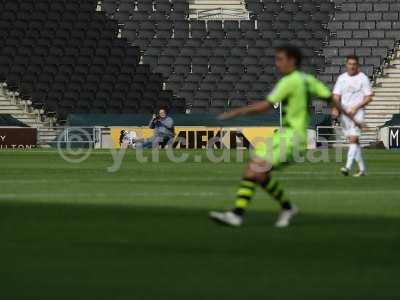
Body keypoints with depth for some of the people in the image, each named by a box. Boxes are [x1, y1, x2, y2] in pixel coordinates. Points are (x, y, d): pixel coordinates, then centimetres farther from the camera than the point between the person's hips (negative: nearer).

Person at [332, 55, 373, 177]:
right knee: (352, 140, 9)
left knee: (353, 139, -17)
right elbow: (336, 95, 7)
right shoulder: (342, 78, 11)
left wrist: (356, 108, -16)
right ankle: (362, 169, 18)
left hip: (357, 112, -5)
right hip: (344, 112, 5)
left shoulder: (363, 78, -2)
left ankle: (348, 167, -28)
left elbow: (369, 97, -5)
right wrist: (335, 109, -11)